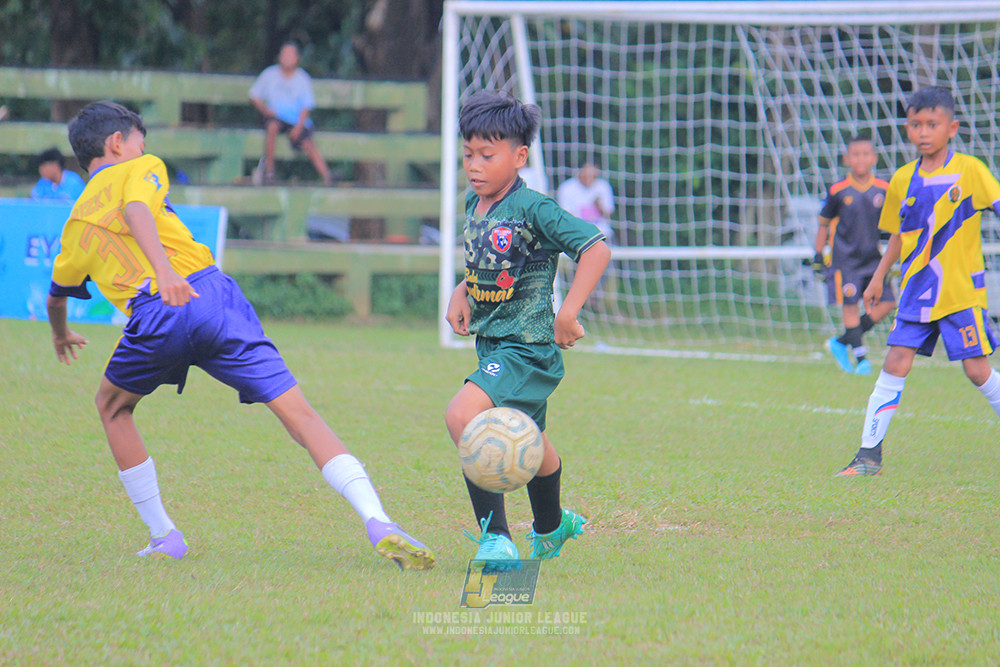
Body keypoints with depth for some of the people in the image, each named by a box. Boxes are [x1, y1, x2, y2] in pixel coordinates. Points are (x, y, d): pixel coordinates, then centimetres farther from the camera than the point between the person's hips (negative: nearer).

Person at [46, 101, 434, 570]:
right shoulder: (138, 169, 18)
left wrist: (61, 337, 64)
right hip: (211, 294, -2)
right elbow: (136, 210, -6)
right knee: (297, 413, -3)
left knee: (112, 406, 31)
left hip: (155, 316, 2)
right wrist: (165, 271, -22)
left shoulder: (76, 227, 27)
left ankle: (163, 536, 25)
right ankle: (378, 523, -19)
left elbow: (56, 298, 42)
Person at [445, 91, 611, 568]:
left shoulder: (533, 209, -18)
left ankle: (495, 534, -26)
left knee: (462, 415, -28)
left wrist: (569, 313, -25)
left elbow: (597, 248, -21)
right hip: (492, 345, 9)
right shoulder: (473, 206, 6)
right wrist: (461, 294, 8)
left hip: (529, 346, -9)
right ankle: (551, 527, 51)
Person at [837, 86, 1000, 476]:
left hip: (962, 288, -3)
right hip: (916, 290, 3)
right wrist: (879, 277, 19)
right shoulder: (903, 180, 6)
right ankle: (869, 453, -1)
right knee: (896, 363, -4)